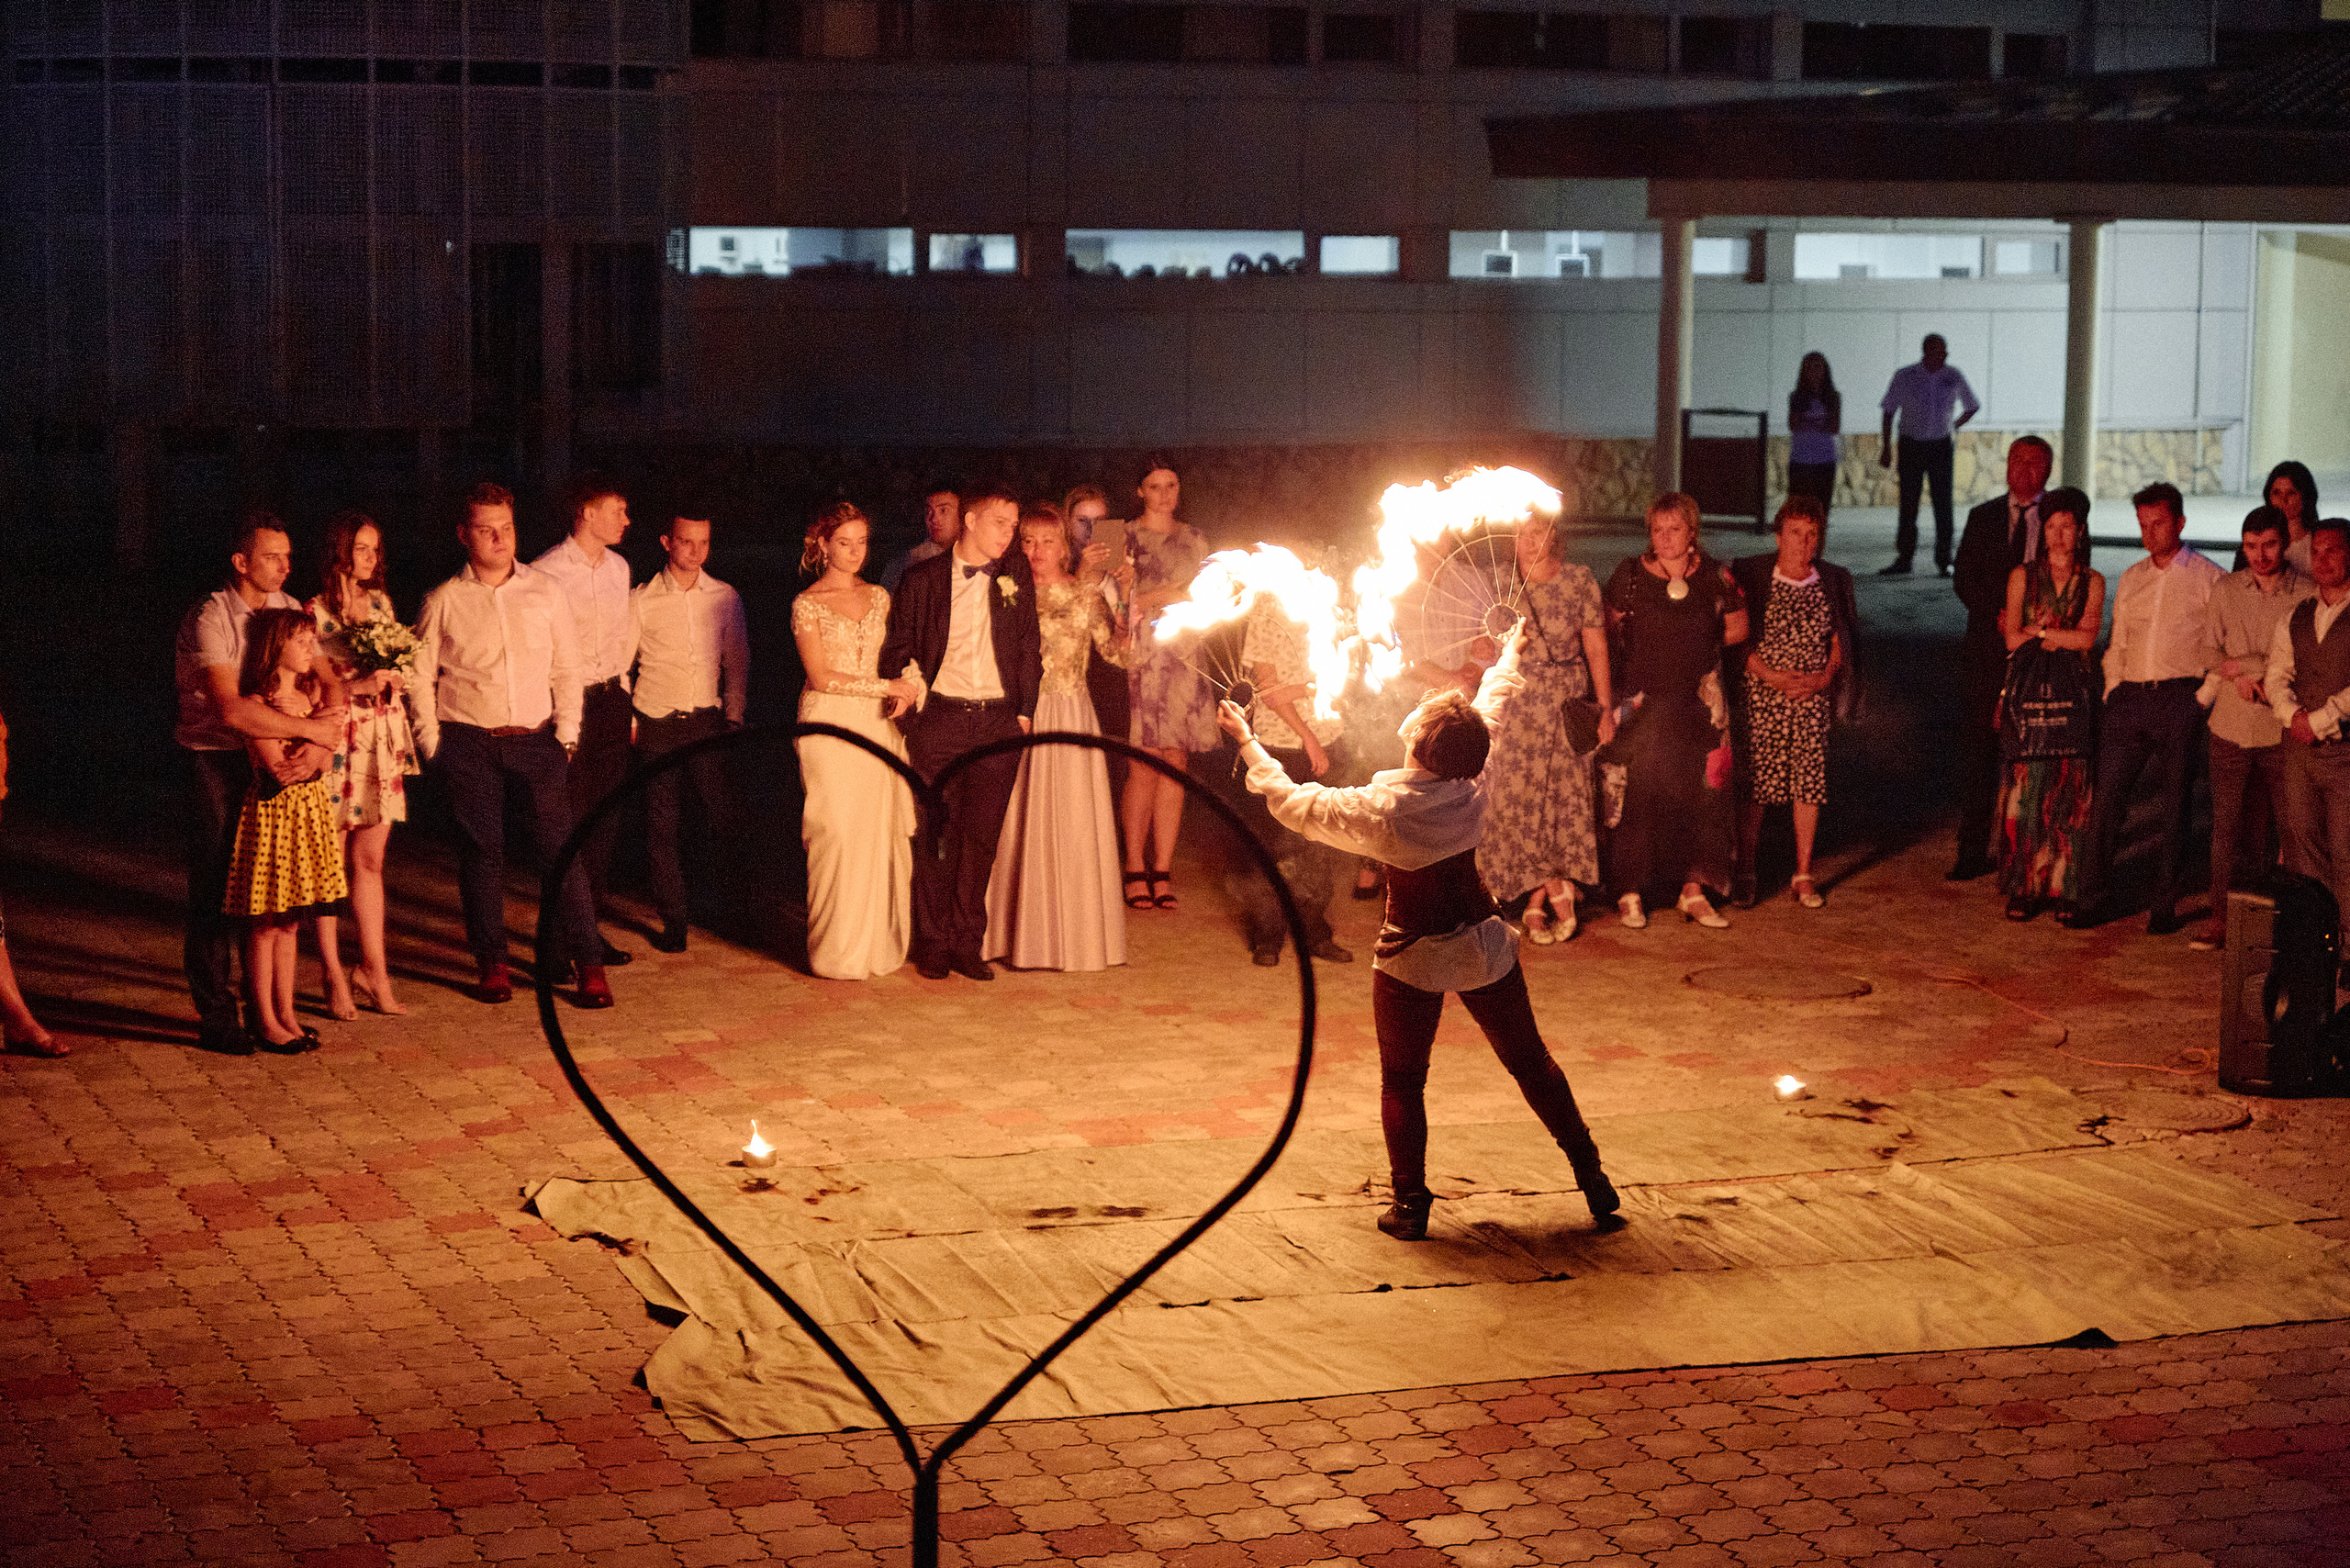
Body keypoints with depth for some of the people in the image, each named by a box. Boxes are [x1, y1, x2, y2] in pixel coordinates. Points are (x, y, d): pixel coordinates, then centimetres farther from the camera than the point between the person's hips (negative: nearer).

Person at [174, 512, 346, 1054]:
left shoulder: (289, 610, 6)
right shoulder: (208, 619, -15)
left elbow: (331, 685, 1)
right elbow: (231, 709, -26)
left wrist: (320, 748, -17)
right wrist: (311, 729, -20)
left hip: (276, 763, 5)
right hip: (215, 761, -5)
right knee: (215, 889, -1)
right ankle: (216, 1016, 7)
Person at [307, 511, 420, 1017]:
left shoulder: (380, 603, 12)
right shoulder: (315, 613, -7)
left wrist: (393, 679, 0)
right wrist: (358, 685, -18)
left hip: (382, 741, 5)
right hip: (334, 742, -5)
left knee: (370, 861, 9)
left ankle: (374, 970, 14)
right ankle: (334, 977, 6)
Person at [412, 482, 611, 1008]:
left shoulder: (545, 591, 5)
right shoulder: (444, 601, 2)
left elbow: (566, 668, 8)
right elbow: (420, 677, 6)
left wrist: (566, 734, 1)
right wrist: (432, 744, 1)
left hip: (537, 740, 0)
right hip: (469, 743, 0)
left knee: (562, 847, -5)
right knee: (481, 852, 3)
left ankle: (588, 962, 0)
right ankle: (491, 962, 15)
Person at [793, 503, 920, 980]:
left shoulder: (879, 597, 14)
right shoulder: (807, 604, -1)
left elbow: (900, 655, 16)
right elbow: (822, 676, -8)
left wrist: (909, 680, -7)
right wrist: (886, 686, -11)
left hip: (877, 725, 5)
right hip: (829, 725, -5)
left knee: (882, 830, 1)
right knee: (839, 831, -7)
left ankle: (879, 941, 7)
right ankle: (838, 948, 0)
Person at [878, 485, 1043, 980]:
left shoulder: (1016, 575, 10)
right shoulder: (922, 578, 3)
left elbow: (1028, 646, 13)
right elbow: (897, 650, 9)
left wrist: (1025, 710, 7)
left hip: (999, 721, 2)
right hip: (939, 721, -2)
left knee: (981, 837, 4)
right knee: (937, 834, 1)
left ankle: (968, 944, 12)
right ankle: (934, 945, 10)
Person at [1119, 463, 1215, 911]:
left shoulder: (1194, 539, 17)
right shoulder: (1124, 537, 5)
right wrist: (1169, 594, -7)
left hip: (1185, 658, 3)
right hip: (1140, 656, -3)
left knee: (1175, 763, -2)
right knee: (1144, 765, -8)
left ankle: (1162, 870, 2)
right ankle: (1135, 869, -1)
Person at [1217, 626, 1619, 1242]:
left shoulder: (1379, 810, -23)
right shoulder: (1474, 787, -14)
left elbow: (1291, 802, -9)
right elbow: (1495, 705, 6)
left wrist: (1247, 742, 3)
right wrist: (1513, 650, 25)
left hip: (1411, 962, -3)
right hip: (1484, 948, 3)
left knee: (1402, 1082, 13)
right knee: (1530, 1061, 16)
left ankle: (1409, 1204, 10)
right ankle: (1591, 1176, 21)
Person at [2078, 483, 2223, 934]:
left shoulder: (2208, 577, 0)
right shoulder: (2131, 579, 16)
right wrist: (2113, 694, 10)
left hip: (2179, 698, -4)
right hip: (2129, 696, 4)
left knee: (2174, 808, 1)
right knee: (2107, 798, -1)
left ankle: (2165, 905, 7)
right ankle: (2093, 897, 5)